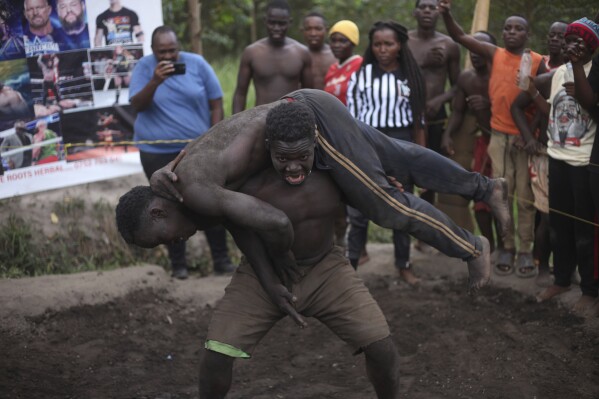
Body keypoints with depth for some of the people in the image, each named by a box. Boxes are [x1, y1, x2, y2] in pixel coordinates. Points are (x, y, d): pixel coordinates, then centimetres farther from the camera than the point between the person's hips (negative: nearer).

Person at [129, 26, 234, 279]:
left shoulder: (197, 64, -1)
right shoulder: (144, 67, -2)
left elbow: (216, 104, 3)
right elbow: (137, 105, -11)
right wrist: (155, 81, -27)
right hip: (158, 153, 0)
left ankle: (221, 259, 14)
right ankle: (178, 264, 17)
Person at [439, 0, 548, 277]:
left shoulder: (537, 61, -1)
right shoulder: (494, 54, 3)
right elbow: (459, 37, -2)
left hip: (527, 137, -2)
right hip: (499, 135, 2)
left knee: (525, 196, 3)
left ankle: (526, 249, 11)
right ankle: (506, 247, 13)